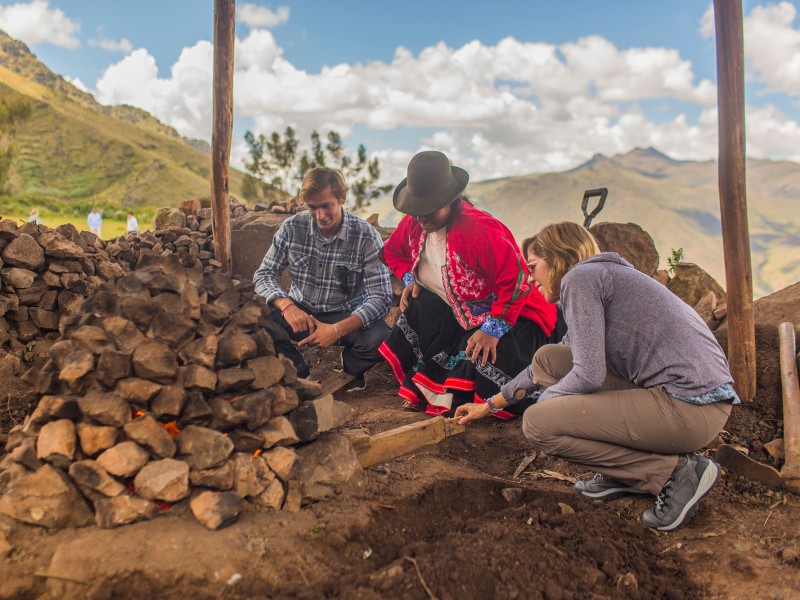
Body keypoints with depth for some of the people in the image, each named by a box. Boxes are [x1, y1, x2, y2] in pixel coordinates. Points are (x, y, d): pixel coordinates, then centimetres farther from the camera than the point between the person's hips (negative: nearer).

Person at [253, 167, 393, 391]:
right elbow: (264, 275, -3)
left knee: (381, 339, -32)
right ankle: (298, 372, 2)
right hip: (300, 313, 2)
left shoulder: (366, 236, -15)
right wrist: (286, 305, -26)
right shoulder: (292, 228, -7)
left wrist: (338, 330, -33)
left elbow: (381, 298, -19)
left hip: (347, 318, -2)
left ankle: (349, 368, 7)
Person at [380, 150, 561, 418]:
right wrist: (409, 278, 1)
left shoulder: (479, 229, -29)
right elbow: (392, 251, 20)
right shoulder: (413, 224, -3)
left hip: (507, 318, -8)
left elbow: (516, 281, -32)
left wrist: (492, 329, -32)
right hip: (458, 317, 9)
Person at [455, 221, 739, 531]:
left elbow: (588, 375, -18)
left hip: (691, 407, -10)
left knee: (536, 422, -10)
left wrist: (541, 402, 4)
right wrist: (490, 405, 36)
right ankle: (621, 471, 12)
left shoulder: (580, 276, -8)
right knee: (547, 358, 11)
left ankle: (675, 471, -4)